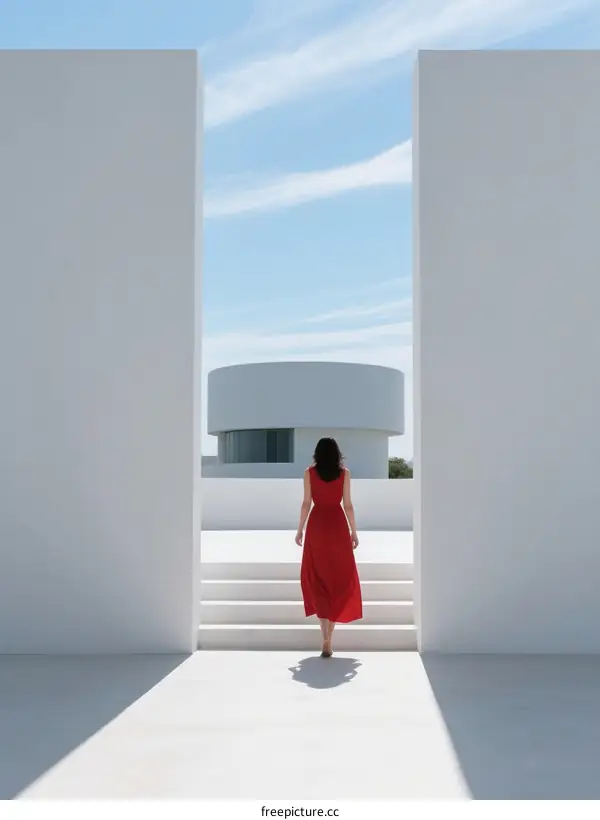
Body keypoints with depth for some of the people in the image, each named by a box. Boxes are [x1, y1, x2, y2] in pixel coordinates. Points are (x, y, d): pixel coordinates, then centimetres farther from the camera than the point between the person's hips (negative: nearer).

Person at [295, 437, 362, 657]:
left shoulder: (309, 472, -1)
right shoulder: (344, 473, 0)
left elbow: (306, 503, -2)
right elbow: (348, 505, -1)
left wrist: (299, 529, 6)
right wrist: (354, 531, 7)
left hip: (317, 524, 0)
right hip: (337, 525, 0)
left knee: (317, 577, 8)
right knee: (338, 577, 10)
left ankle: (326, 638, -3)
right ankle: (328, 638, 8)